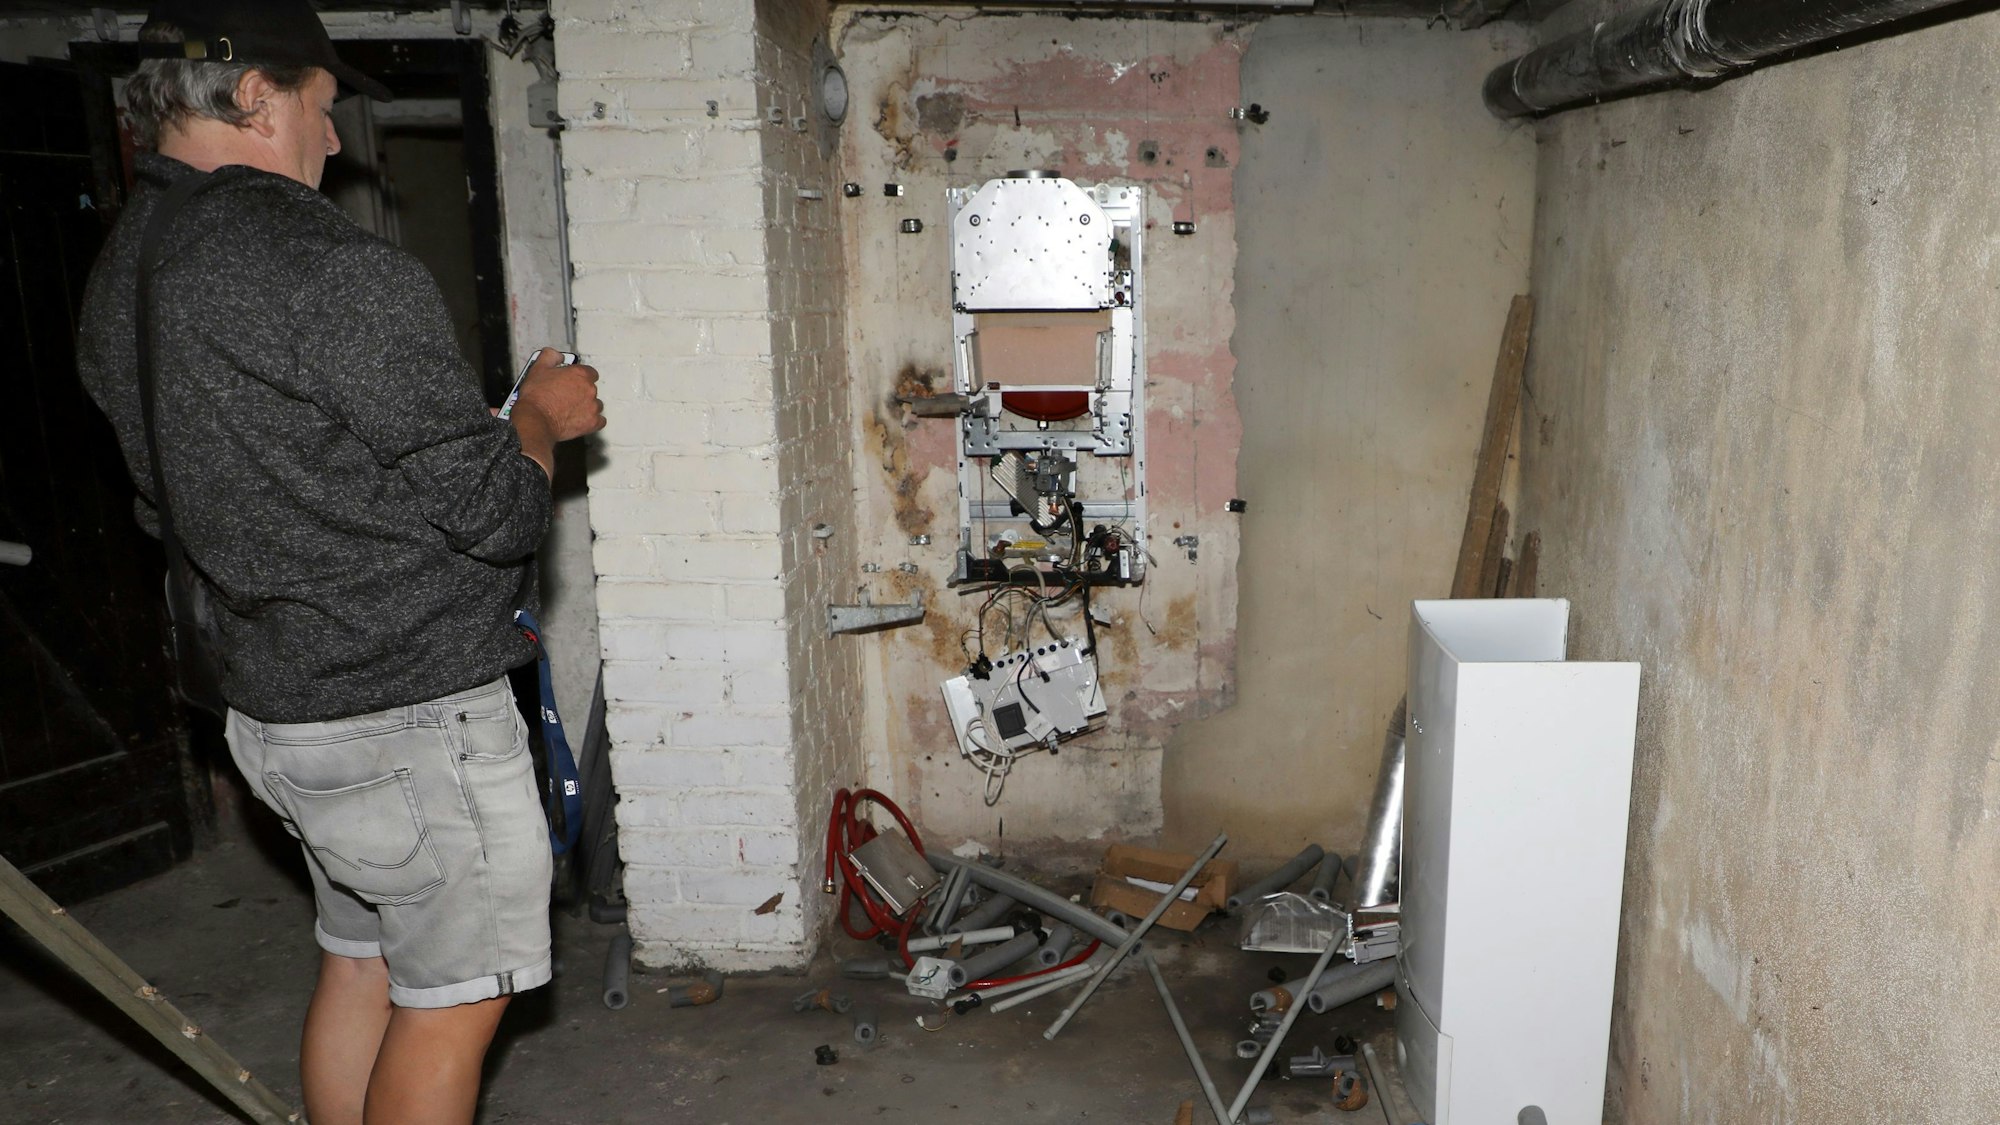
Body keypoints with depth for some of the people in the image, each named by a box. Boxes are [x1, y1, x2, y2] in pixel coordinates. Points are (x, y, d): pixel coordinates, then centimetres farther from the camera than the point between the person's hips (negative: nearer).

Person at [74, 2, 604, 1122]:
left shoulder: (117, 282, 8)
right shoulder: (341, 270, -21)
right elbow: (497, 511, -20)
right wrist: (544, 414, 2)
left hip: (272, 700, 9)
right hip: (412, 713, -9)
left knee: (360, 966, 22)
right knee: (451, 1003, 6)